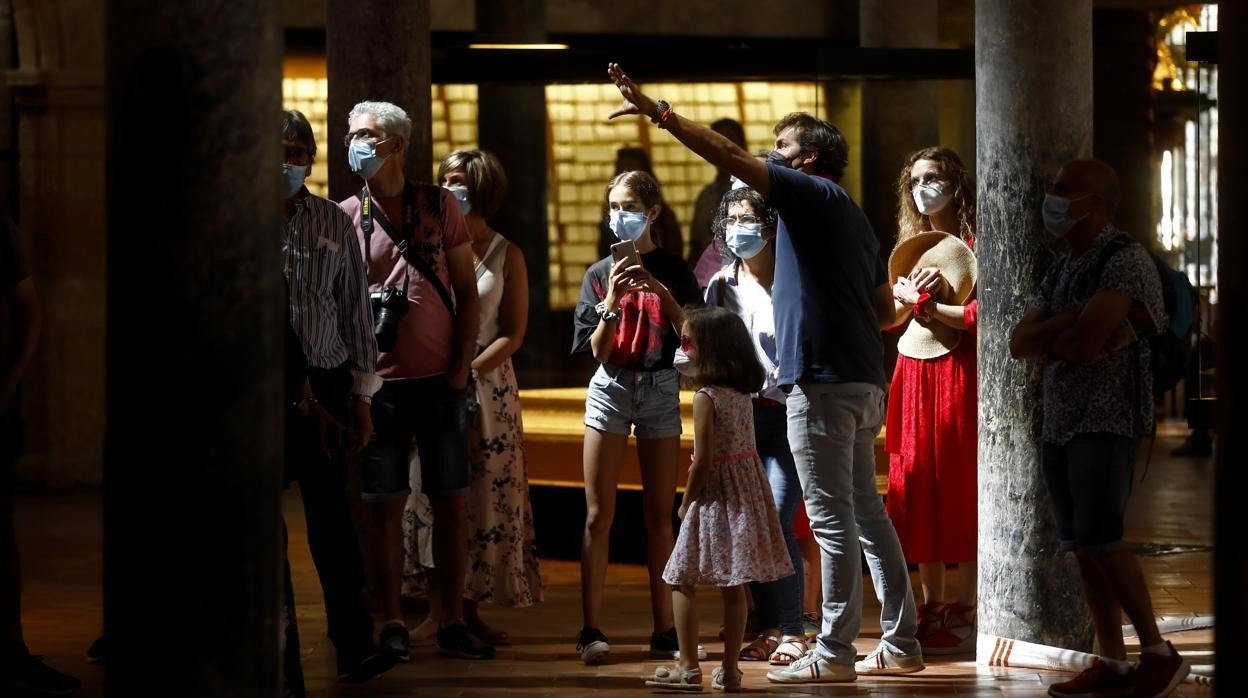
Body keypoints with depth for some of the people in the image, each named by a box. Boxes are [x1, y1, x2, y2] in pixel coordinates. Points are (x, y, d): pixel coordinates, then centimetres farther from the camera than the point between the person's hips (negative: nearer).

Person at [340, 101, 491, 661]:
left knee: (451, 501, 2)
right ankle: (392, 625, 8)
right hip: (380, 382, -1)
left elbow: (467, 293, 6)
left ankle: (452, 623, 9)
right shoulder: (346, 216, 3)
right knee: (385, 504, 2)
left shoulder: (440, 206, 5)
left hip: (440, 380, 1)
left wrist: (461, 365, -3)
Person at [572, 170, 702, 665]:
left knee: (659, 515, 3)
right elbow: (598, 350, 0)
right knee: (598, 515, -5)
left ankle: (664, 629, 5)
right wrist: (613, 300, -14)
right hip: (611, 387, 0)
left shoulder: (672, 270, 4)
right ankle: (591, 630, -6)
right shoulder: (599, 274, 6)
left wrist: (659, 290, -18)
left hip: (661, 388, 0)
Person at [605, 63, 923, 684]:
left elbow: (729, 155, -13)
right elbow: (885, 311, 23)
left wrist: (658, 112, -12)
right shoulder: (854, 218, 20)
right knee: (866, 514, 12)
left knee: (832, 519, -7)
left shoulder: (811, 194, -5)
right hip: (863, 382, 9)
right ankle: (900, 645, 14)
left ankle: (833, 654, -5)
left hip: (822, 383, -9)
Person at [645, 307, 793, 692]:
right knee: (734, 586, 9)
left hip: (716, 494, -8)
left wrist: (686, 503, -6)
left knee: (681, 581, 2)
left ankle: (688, 667, -2)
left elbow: (703, 462, -15)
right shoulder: (743, 392, 6)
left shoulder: (706, 398, -16)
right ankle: (729, 670, 9)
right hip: (748, 491, 8)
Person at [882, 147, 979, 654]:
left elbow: (980, 313, -15)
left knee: (959, 487, -4)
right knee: (915, 485, 5)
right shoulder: (910, 245, 16)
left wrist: (927, 305, -10)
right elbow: (889, 316, 17)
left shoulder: (971, 244, -6)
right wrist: (905, 295, -3)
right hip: (913, 377, 7)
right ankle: (932, 608, 10)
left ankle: (964, 613, -1)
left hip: (957, 372, -7)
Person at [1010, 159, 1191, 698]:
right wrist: (1070, 330, -10)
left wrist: (1051, 343, 1)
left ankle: (1160, 653, -4)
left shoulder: (1125, 261, -10)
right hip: (1058, 423, 8)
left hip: (1108, 421, -8)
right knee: (1081, 547, 3)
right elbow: (1019, 344, 8)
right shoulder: (1059, 274, 16)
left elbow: (1084, 339, -21)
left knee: (1100, 542, -14)